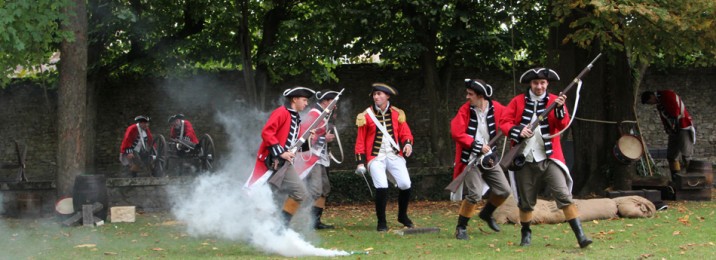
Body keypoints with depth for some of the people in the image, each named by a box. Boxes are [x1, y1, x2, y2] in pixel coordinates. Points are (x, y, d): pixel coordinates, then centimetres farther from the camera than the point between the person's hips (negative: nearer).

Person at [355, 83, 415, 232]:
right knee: (381, 188, -19)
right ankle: (381, 222, -1)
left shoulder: (397, 114, 7)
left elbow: (405, 132, 5)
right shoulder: (366, 116, 1)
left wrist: (408, 143, -17)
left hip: (395, 156, 2)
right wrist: (360, 162, -2)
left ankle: (402, 216, 18)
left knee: (405, 185, -9)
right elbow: (360, 141, 3)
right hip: (376, 158, -2)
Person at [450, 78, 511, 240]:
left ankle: (486, 214, 33)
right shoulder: (465, 110, -10)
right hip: (471, 159, -4)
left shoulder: (496, 108, -3)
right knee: (475, 194, -17)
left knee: (504, 190, 5)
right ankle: (461, 228, 0)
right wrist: (478, 146, -17)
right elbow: (457, 133, -15)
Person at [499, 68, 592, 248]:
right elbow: (504, 122, 0)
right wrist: (518, 130, -19)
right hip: (525, 159, 1)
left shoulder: (555, 101, 3)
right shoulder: (518, 102, 4)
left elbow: (563, 125, -9)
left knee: (565, 197, -11)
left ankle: (580, 236, -14)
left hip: (549, 159, -1)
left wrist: (560, 108, -28)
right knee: (526, 201, 10)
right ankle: (526, 234, 31)